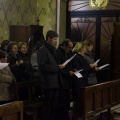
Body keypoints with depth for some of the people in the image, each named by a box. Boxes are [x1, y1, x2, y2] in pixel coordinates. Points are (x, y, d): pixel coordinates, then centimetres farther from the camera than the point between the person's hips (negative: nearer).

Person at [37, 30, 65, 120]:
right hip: (48, 83, -9)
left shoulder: (53, 49, 18)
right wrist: (57, 67, -20)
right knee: (47, 106, -2)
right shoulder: (42, 50, -11)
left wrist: (60, 66, 8)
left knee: (55, 106, 12)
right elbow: (42, 66, -20)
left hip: (56, 82, 9)